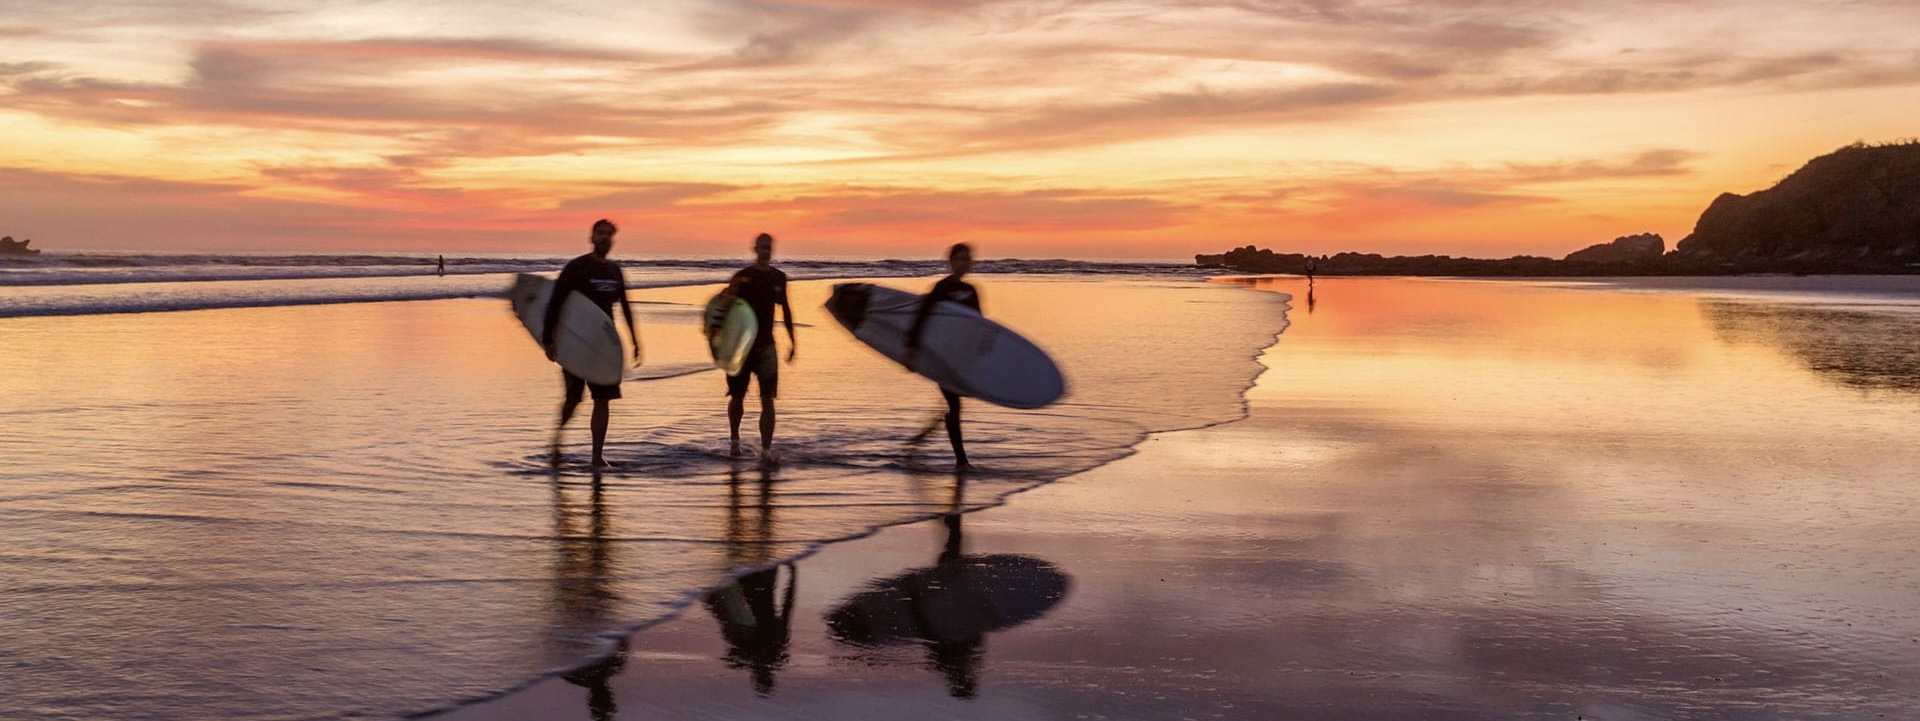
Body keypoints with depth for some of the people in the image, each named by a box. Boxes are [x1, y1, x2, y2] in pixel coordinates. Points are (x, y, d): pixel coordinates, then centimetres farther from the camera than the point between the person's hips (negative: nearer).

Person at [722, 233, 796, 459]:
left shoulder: (778, 277, 7)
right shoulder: (743, 277, -4)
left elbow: (785, 308, 17)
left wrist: (792, 340, 18)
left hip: (766, 344, 2)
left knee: (767, 399, -10)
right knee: (737, 397, 9)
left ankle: (766, 449, -12)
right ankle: (735, 439, 33)